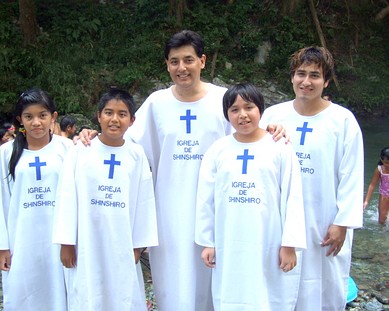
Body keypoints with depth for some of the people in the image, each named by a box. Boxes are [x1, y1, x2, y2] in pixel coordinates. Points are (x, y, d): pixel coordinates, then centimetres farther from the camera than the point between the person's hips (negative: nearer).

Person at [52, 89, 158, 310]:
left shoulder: (137, 154, -1)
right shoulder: (80, 151, -4)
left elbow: (144, 200, 3)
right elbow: (68, 198, -1)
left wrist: (139, 244, 4)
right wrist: (66, 242, -1)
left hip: (123, 245, 1)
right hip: (87, 245, 0)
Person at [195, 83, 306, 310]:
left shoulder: (280, 147, -5)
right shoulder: (217, 150, 0)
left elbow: (293, 198, -5)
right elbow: (205, 200, 6)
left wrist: (290, 243, -7)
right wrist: (206, 242, 6)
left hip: (270, 246, -2)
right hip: (229, 247, 2)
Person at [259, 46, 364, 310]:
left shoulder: (343, 120, -5)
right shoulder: (273, 115, 1)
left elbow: (351, 177, -5)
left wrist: (342, 223, -7)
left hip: (324, 224, -2)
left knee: (326, 289, 9)